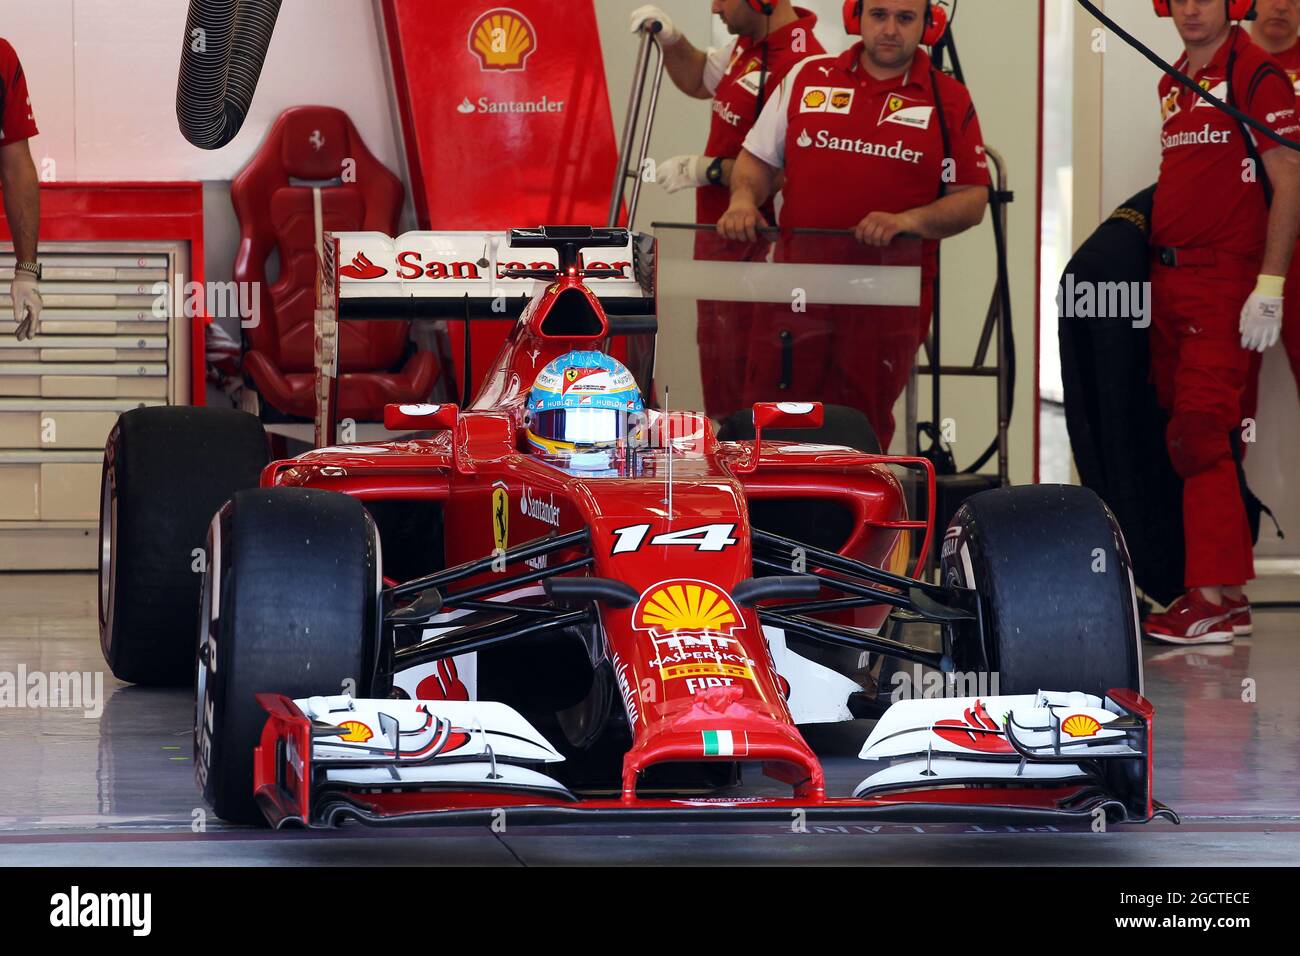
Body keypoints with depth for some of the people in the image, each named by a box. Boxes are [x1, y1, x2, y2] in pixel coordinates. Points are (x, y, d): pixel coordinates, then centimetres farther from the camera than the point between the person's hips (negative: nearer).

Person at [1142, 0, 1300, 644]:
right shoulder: (1172, 84, 17)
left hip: (1224, 278, -8)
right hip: (1166, 277, 8)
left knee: (1200, 433, -14)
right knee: (1184, 429, 8)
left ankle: (1213, 599, -13)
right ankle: (1229, 587, 13)